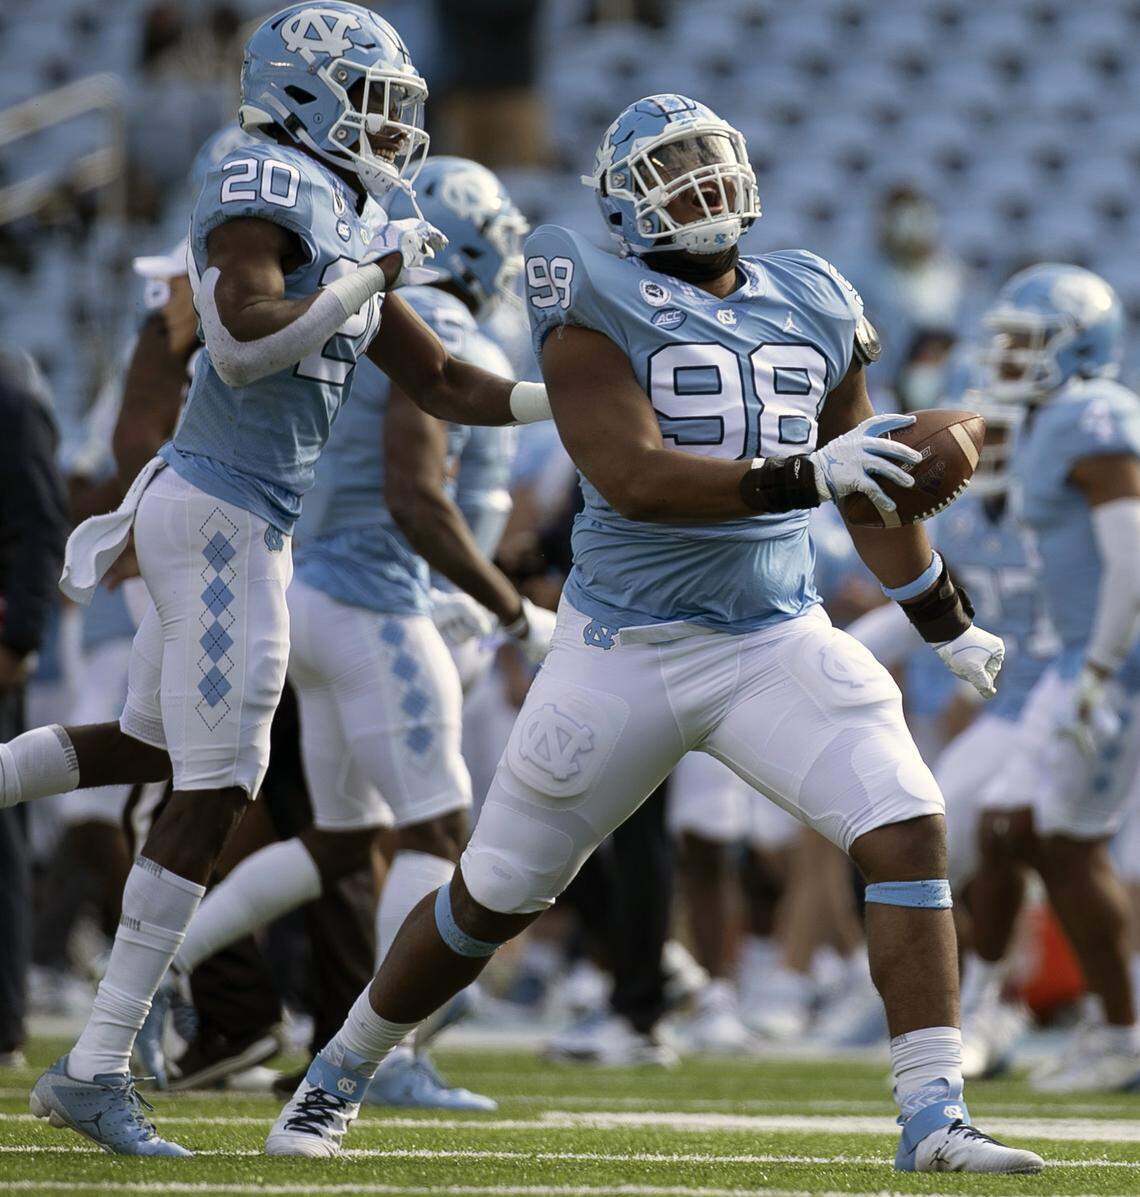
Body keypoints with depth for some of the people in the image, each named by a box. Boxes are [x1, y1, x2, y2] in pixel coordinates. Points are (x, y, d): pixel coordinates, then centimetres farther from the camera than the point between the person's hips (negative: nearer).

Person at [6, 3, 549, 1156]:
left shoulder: (345, 228, 16)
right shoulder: (263, 191, -12)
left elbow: (445, 385, 20)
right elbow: (245, 343, -26)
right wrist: (367, 274, -17)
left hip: (247, 527, 10)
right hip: (220, 519, -10)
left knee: (150, 746, 21)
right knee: (213, 790, -6)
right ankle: (96, 1066, -2)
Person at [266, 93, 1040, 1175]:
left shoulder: (813, 310, 9)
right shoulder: (599, 307, -8)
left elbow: (868, 485, 22)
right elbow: (631, 477, -22)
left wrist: (949, 626, 30)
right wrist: (801, 477, -33)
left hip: (779, 641, 4)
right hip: (626, 653, -4)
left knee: (907, 830, -17)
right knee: (495, 895, 7)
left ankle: (933, 1121, -14)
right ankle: (336, 1079, 30)